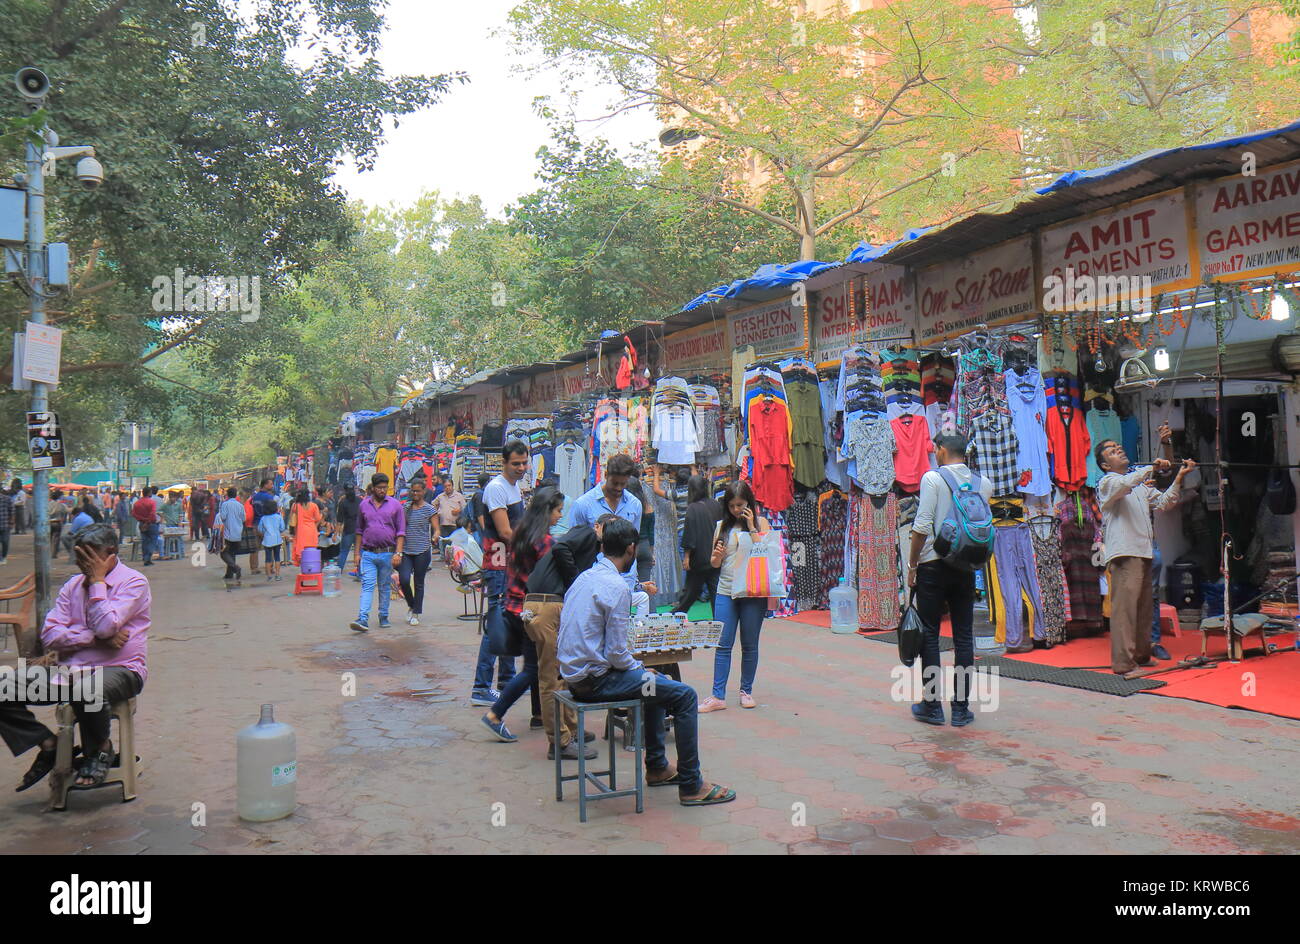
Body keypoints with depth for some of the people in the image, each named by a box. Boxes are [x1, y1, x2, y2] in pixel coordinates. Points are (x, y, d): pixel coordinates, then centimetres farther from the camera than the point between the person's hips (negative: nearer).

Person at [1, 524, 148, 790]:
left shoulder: (133, 582, -4)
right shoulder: (73, 585, 13)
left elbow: (106, 626, -19)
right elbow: (50, 636, 3)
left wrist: (97, 580, -10)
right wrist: (94, 639, -12)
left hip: (120, 670, -6)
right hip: (71, 669, 6)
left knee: (87, 690, -40)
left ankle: (100, 749, -8)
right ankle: (48, 745, 5)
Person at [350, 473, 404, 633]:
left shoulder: (394, 505, 2)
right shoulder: (364, 505, 7)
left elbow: (401, 531, 2)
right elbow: (359, 530, 16)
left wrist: (398, 553, -7)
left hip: (387, 553, 0)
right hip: (368, 553, 0)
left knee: (384, 587, 10)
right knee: (367, 586, -9)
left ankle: (384, 618, 21)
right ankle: (363, 620, -16)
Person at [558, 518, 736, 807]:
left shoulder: (585, 577, 10)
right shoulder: (616, 587, -18)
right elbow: (616, 654, -19)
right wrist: (639, 667, 0)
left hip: (574, 673, 10)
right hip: (594, 679, -10)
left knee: (657, 682, 27)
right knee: (684, 695, -7)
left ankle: (657, 767, 34)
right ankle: (691, 787, 1)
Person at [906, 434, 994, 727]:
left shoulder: (933, 478, -8)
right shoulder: (983, 483, 7)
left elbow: (922, 526, -12)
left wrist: (912, 564, -5)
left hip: (934, 563, -4)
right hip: (967, 567, 4)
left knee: (929, 634, 3)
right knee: (964, 635, 7)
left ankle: (932, 705, 5)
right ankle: (961, 708, 10)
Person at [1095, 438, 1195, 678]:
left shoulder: (1141, 485, 25)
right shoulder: (1107, 483, -1)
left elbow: (1164, 502, 18)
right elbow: (1124, 484, -23)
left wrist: (1179, 478, 8)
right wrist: (1152, 468, -25)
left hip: (1143, 553, 8)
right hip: (1123, 554, -8)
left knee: (1144, 607, 12)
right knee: (1124, 606, -13)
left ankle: (1141, 656, 23)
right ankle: (1123, 664, -14)